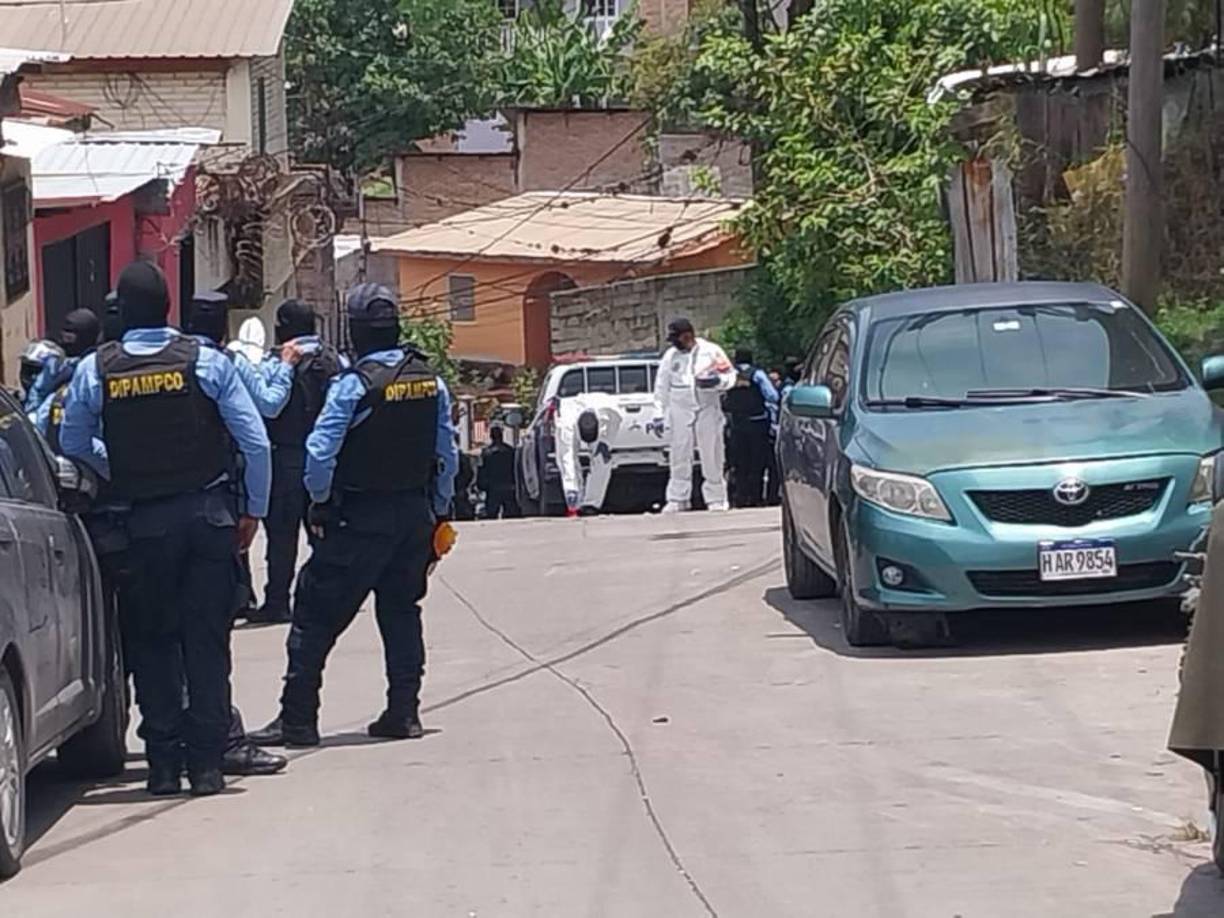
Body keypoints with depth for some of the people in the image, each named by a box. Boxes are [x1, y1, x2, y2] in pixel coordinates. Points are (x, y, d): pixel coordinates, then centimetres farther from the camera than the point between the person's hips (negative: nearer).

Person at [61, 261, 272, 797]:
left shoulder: (95, 371, -5)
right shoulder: (205, 362, -7)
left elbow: (73, 444, 7)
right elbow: (255, 442, -7)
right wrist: (253, 510, 4)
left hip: (144, 523, 0)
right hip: (209, 514, 0)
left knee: (152, 641, 10)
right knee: (206, 640, 5)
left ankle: (164, 766, 8)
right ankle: (206, 764, 4)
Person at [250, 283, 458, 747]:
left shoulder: (354, 384, -15)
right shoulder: (430, 381, 4)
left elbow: (320, 452, -18)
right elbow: (448, 454, 9)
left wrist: (321, 501, -2)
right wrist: (438, 513, 17)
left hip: (360, 518, -6)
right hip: (414, 513, 6)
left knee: (316, 616, 0)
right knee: (401, 612, 16)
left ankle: (297, 720, -1)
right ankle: (403, 713, 14)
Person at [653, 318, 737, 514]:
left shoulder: (712, 351, -1)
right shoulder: (670, 356, 7)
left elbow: (730, 376, 4)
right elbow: (662, 387, 11)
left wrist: (718, 381, -18)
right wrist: (659, 413, 6)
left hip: (708, 411, -2)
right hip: (680, 412, 2)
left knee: (712, 457, 0)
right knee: (679, 456, 1)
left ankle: (716, 498, 8)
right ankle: (677, 499, 6)